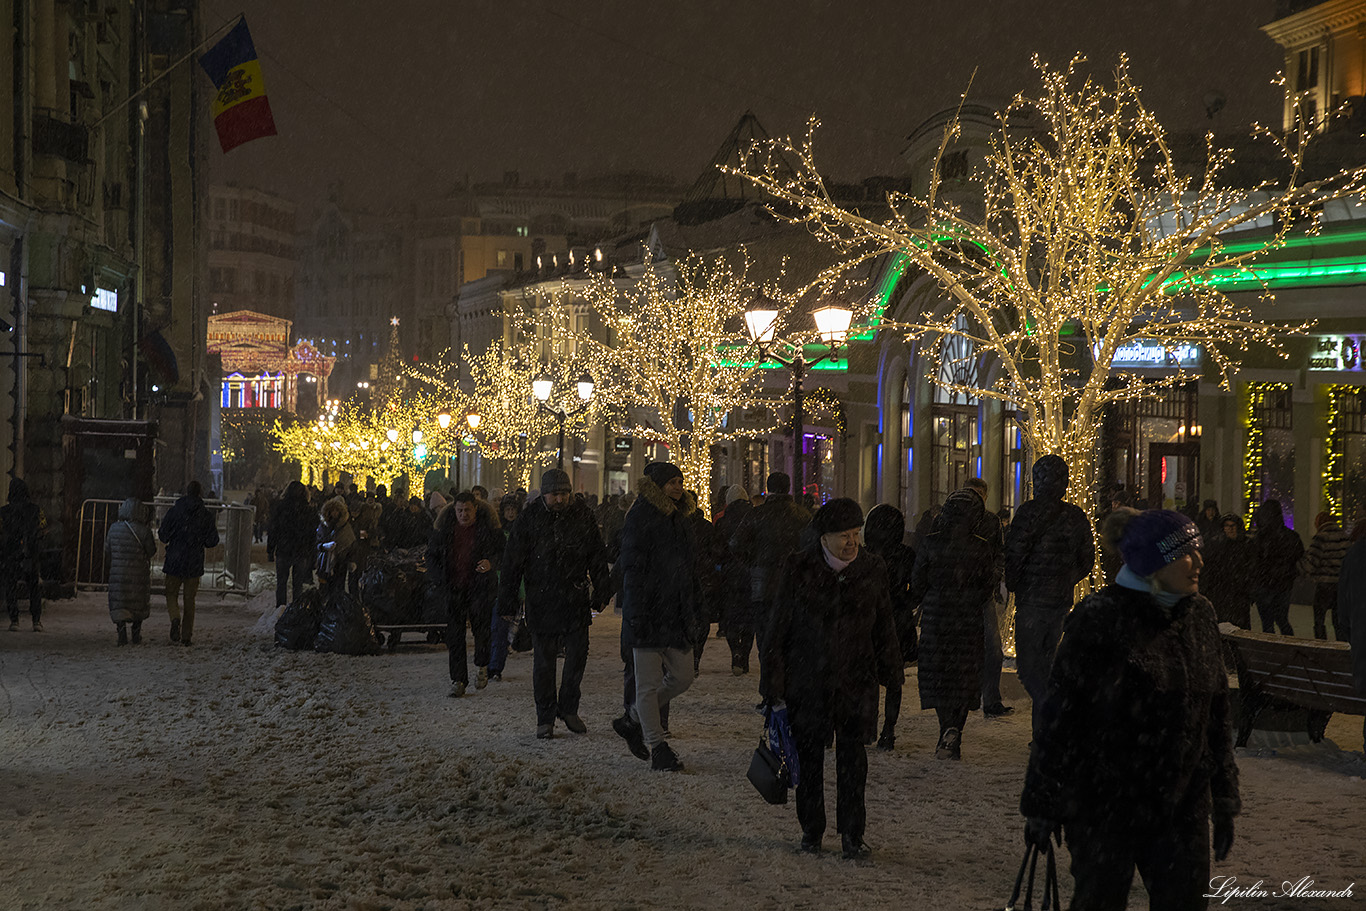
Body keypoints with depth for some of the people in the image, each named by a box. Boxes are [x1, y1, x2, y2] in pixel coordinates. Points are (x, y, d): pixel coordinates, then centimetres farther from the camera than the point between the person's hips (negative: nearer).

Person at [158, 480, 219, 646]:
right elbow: (212, 542, -1)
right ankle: (186, 636, 9)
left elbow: (163, 536, -5)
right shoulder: (206, 515, -4)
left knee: (171, 594, 13)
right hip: (194, 564, 1)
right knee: (190, 599, 11)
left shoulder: (174, 511, -7)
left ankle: (175, 619, -17)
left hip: (174, 561, -1)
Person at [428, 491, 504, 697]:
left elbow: (502, 551, 1)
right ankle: (458, 680, 7)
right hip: (454, 587, 2)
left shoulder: (488, 527, -4)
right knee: (454, 633, 0)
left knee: (481, 627, -8)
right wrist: (438, 578, 0)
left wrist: (491, 563, -20)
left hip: (481, 587, -2)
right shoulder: (445, 528, 3)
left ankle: (481, 665, 21)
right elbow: (432, 554, 14)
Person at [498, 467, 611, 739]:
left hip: (576, 600, 2)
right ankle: (545, 718, 14)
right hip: (541, 601, -1)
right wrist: (507, 602, -2)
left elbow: (597, 558, 10)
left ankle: (568, 709, 21)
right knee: (543, 661, 3)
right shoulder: (529, 518, -3)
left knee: (577, 656, 2)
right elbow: (513, 561, 0)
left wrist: (601, 592, 6)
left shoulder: (582, 516, 2)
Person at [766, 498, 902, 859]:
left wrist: (890, 673, 12)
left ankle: (852, 833, 9)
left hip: (856, 680, 1)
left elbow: (884, 626, 11)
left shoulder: (873, 568, 1)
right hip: (808, 678, -1)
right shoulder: (798, 569, -5)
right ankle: (811, 829, 22)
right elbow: (779, 626, 0)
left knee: (853, 757, 1)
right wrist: (775, 679, 0)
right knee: (809, 756, 8)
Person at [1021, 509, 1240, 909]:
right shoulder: (1099, 619, -13)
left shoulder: (1199, 615, 5)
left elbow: (1216, 711, 14)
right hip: (1105, 808, -5)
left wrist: (1224, 800, 15)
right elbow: (1060, 715, -10)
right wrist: (1043, 804, -8)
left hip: (1183, 808, 5)